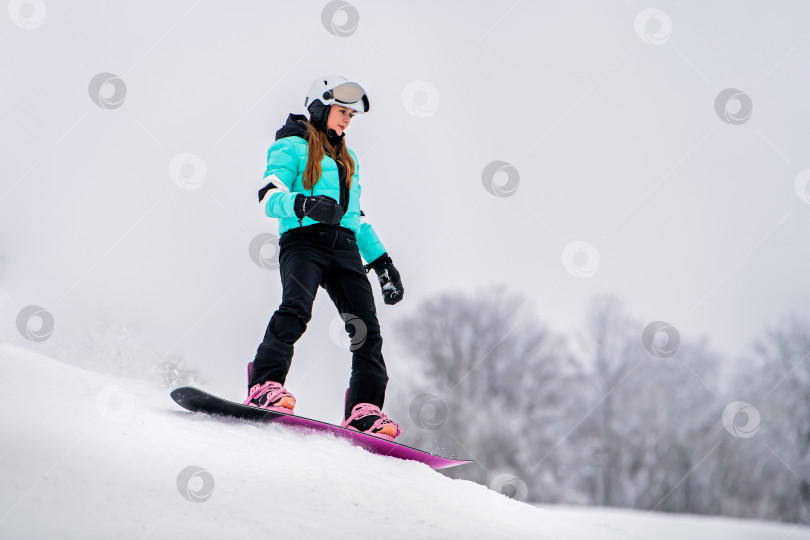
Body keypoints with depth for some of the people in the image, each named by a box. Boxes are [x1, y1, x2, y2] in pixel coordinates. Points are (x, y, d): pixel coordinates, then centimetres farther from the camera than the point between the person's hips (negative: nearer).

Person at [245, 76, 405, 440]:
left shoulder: (347, 159, 31)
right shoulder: (292, 146, 9)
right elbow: (270, 197, -6)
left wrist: (382, 261, 24)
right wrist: (305, 204, -26)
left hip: (344, 247, 6)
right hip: (303, 239, -6)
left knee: (367, 328, -9)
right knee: (296, 308, -31)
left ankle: (364, 411, -12)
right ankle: (264, 387, -36)